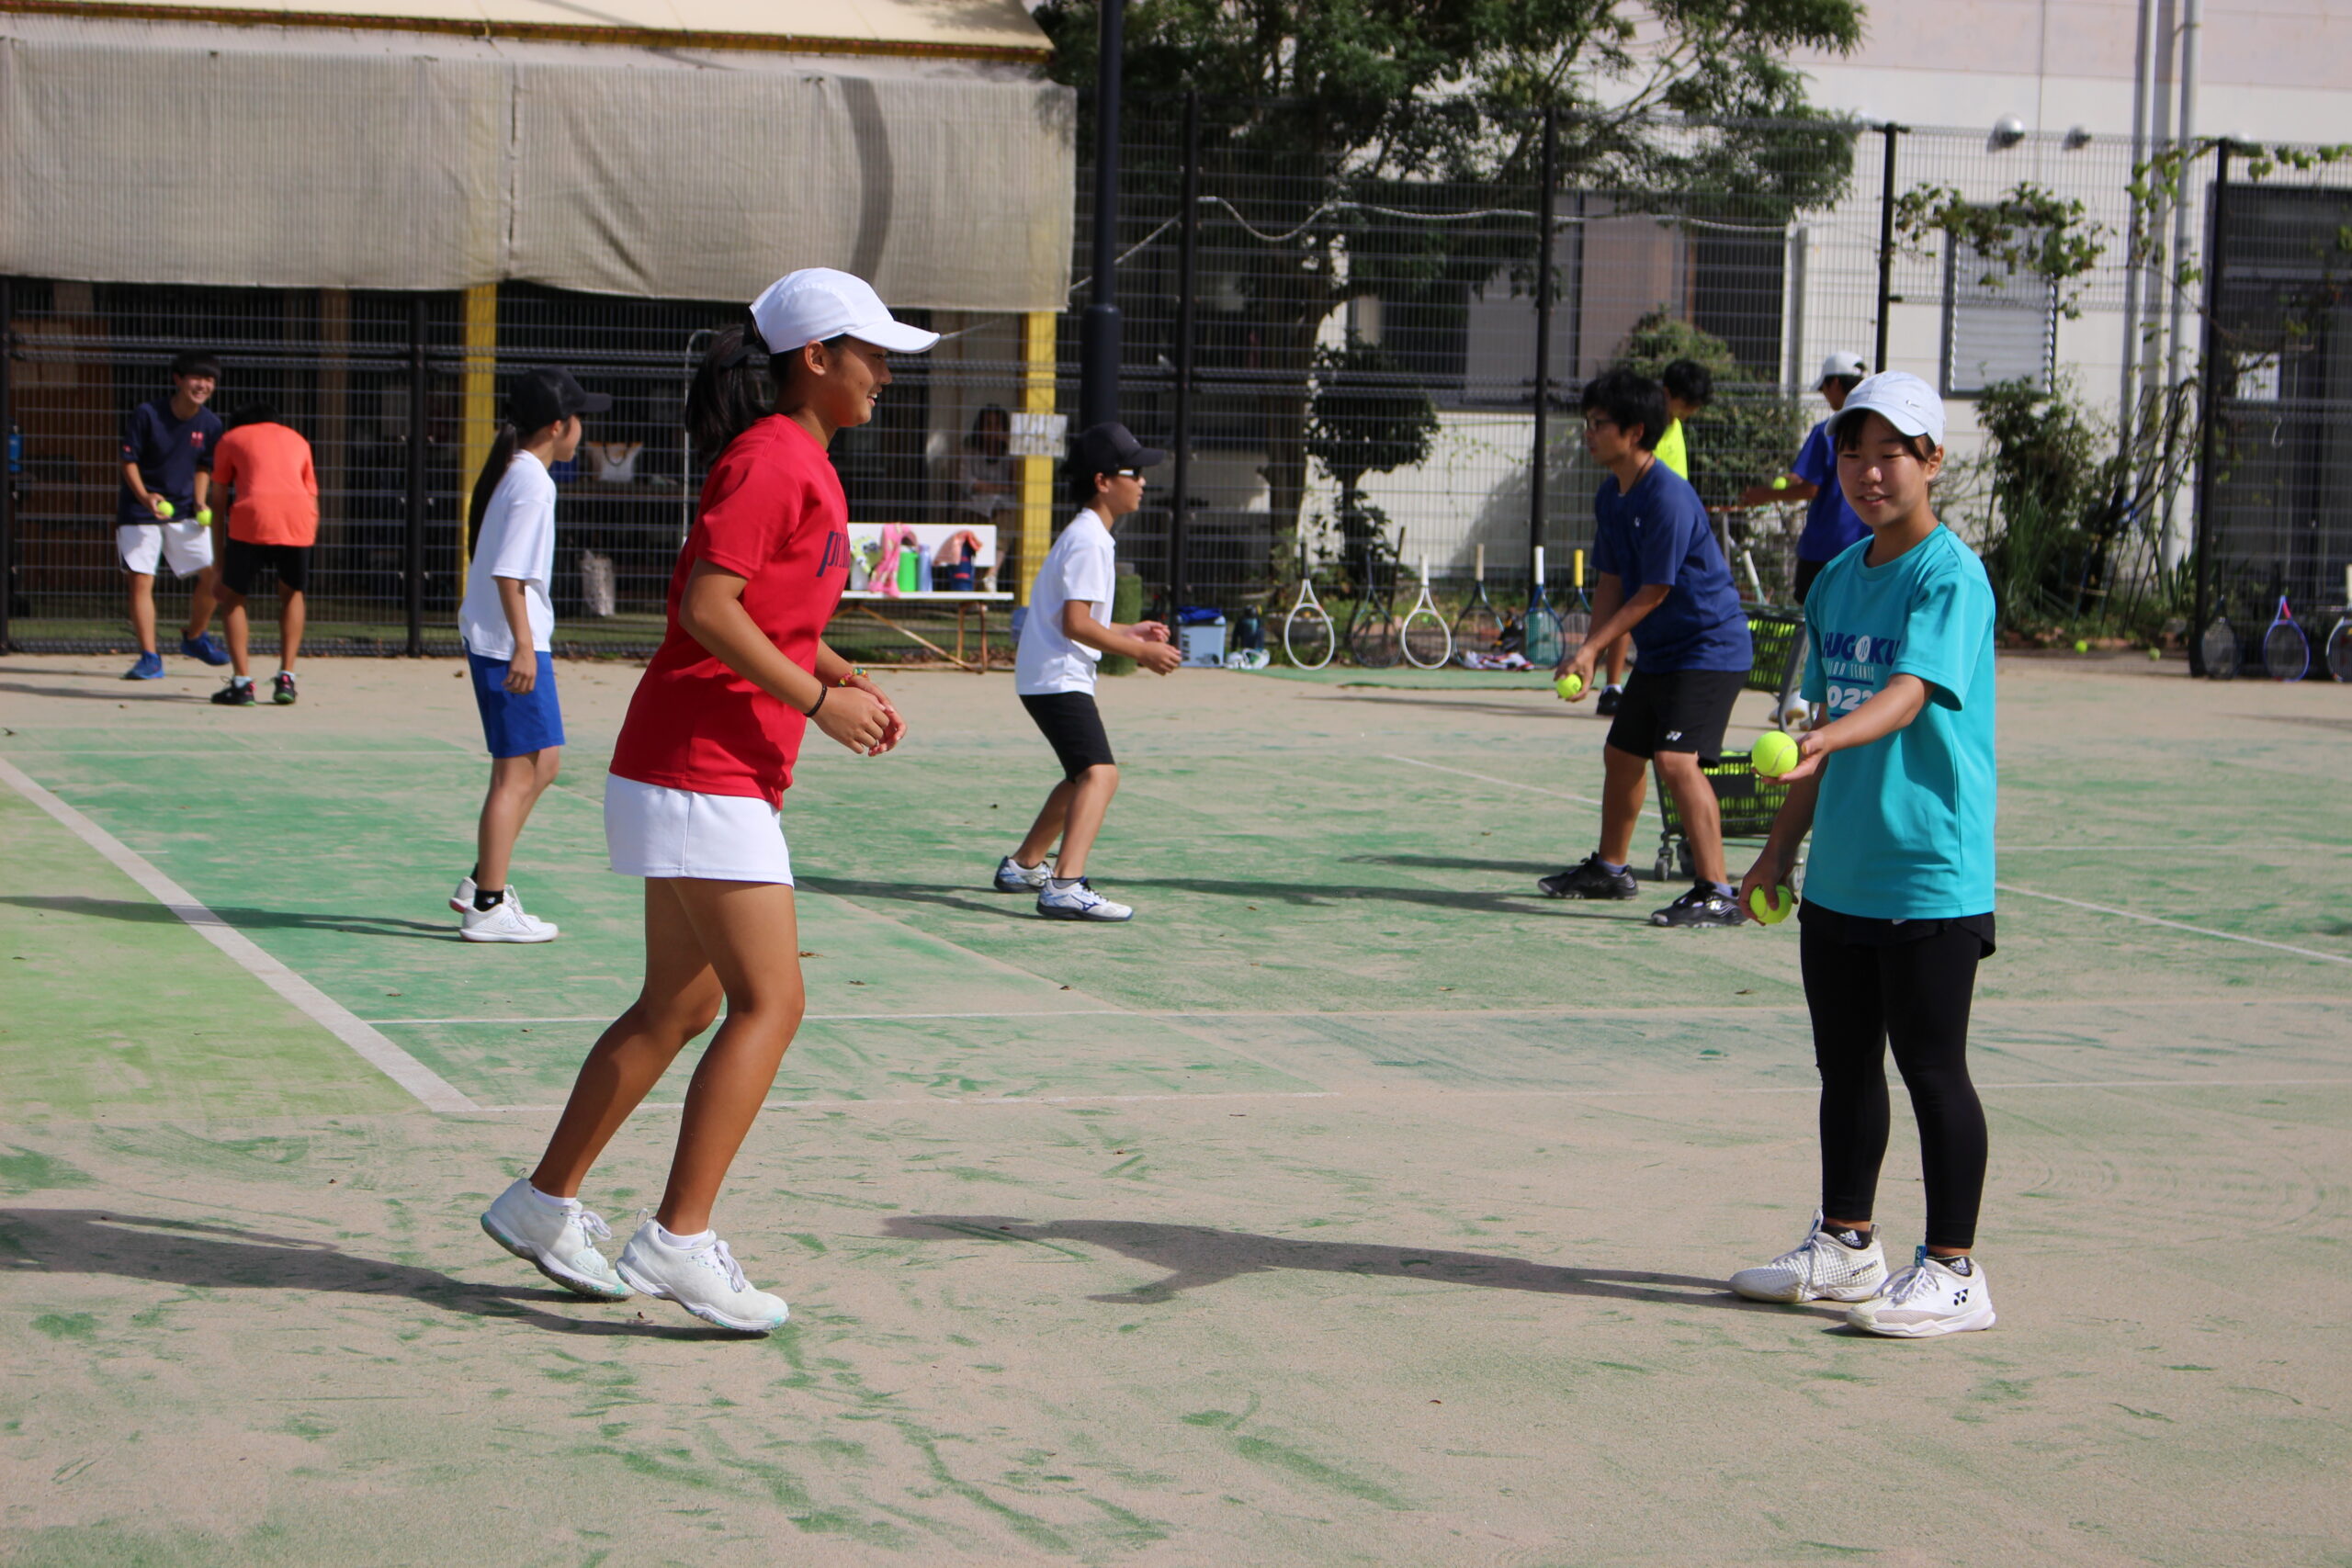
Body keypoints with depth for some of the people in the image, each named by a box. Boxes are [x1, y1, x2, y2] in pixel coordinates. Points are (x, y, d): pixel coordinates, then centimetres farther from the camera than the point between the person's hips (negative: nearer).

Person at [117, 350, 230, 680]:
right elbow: (129, 461, -10)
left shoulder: (210, 424, -2)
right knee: (141, 581, -10)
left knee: (212, 574, -3)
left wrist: (200, 504, -4)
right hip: (140, 512, -3)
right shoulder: (146, 414, -13)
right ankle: (149, 658, -5)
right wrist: (145, 496, -25)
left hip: (184, 512, 3)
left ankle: (194, 638, 22)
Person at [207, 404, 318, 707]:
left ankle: (243, 683, 3)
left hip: (253, 516, -2)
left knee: (232, 596, 15)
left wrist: (219, 560, 20)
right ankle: (286, 679, 16)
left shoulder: (231, 438, 24)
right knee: (292, 593, 26)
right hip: (300, 520, 2)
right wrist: (303, 548, 29)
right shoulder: (297, 440, 31)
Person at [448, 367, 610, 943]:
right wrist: (524, 645, -23)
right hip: (510, 642, -10)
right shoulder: (531, 481, -15)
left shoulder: (512, 470, 14)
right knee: (518, 771, -5)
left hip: (490, 637, 10)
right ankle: (488, 906, 0)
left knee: (545, 760, 17)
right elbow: (509, 571, -21)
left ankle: (481, 883, 20)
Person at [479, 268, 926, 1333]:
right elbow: (708, 606, -23)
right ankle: (679, 1241, -10)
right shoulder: (772, 460, -14)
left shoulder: (803, 465, 16)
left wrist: (848, 680, 12)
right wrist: (816, 701, -19)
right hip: (702, 773, -10)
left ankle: (545, 1203, 23)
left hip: (716, 776, 10)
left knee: (678, 1009, 15)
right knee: (769, 1004, -11)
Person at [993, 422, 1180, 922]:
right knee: (1100, 773, -24)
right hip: (1057, 678, -11)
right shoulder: (1089, 540, -15)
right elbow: (1076, 623, -23)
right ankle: (1065, 886, -38)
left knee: (1085, 775, 26)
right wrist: (1139, 651, -18)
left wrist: (1130, 632, 17)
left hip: (1052, 677, 11)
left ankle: (1023, 865, 39)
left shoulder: (1089, 536, 18)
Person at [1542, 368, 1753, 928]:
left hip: (1709, 647, -10)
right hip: (1658, 652, 10)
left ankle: (1716, 894, -22)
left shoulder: (1668, 497, -22)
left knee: (1676, 759, -23)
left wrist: (1591, 648, -17)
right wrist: (1589, 657, 2)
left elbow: (1654, 592, -20)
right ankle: (1611, 869, 39)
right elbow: (1611, 581, 12)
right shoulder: (1610, 497, 7)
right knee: (1621, 753, 20)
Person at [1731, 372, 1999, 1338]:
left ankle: (1952, 1275, 7)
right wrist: (1781, 847, 19)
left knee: (1931, 1069, -2)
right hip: (1839, 874, 8)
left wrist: (1826, 740, -44)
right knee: (1844, 1065, 15)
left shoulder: (1952, 576, -11)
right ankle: (1844, 1247, 28)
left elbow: (1909, 694, -27)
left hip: (1931, 872, -8)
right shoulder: (1837, 580, 12)